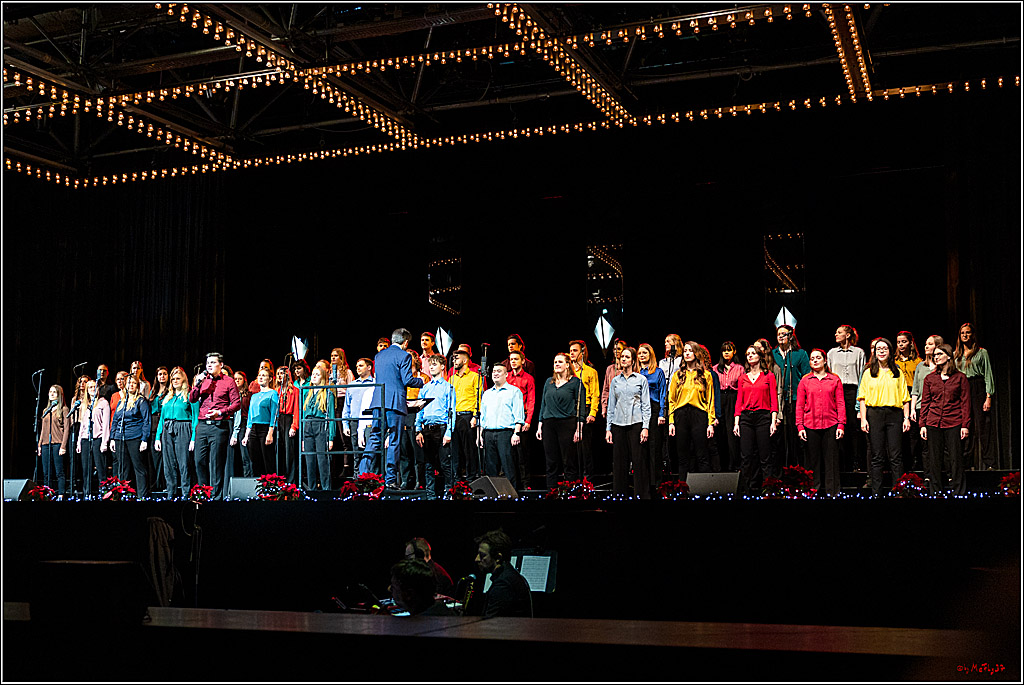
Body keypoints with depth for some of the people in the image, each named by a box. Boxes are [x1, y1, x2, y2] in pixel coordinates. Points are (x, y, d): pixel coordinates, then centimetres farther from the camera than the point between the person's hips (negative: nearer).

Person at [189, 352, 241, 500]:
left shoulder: (228, 381, 2)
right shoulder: (203, 380, 16)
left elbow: (237, 403, -3)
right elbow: (192, 399, 10)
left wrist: (220, 412, -16)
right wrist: (197, 384, -5)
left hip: (219, 425, -5)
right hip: (202, 425, 5)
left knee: (216, 463, -4)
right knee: (199, 461, 4)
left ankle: (217, 496, 1)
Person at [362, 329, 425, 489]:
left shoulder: (379, 355, 16)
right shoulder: (403, 356, -6)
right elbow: (407, 380, -11)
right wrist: (422, 381, 6)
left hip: (378, 401, 6)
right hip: (395, 402, -6)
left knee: (374, 438, 8)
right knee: (393, 441, -1)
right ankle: (390, 479, -1)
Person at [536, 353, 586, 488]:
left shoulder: (575, 382, 1)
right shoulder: (549, 382, 15)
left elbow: (581, 406, -2)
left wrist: (579, 428, -10)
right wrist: (540, 425, 11)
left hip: (567, 424, -4)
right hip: (549, 425, 5)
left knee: (569, 462, -3)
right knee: (551, 463, 6)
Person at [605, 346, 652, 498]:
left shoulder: (641, 379, 5)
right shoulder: (615, 381, 13)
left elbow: (646, 405, 2)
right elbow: (611, 406, 14)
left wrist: (646, 427, -8)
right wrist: (608, 429, 6)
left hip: (636, 423, -3)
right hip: (618, 424, 3)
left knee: (639, 462, -5)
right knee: (619, 463, 2)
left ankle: (642, 495, -1)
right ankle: (618, 495, 8)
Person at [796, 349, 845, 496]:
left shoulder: (835, 379, 7)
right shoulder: (805, 381, 9)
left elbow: (840, 403, 4)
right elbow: (800, 405, 7)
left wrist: (841, 424, -4)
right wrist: (800, 426, -1)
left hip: (831, 425, 0)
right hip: (811, 425, 1)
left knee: (832, 462, 1)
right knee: (813, 461, 4)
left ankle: (833, 493, 7)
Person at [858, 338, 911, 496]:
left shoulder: (897, 373, 13)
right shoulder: (868, 373, 10)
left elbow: (905, 398, 11)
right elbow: (862, 397, 4)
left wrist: (906, 418, 1)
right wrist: (863, 419, -6)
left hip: (894, 414, 1)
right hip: (874, 414, 0)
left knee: (896, 456, -2)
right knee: (877, 456, 1)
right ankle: (876, 493, 4)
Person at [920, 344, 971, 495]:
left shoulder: (960, 377, 3)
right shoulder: (929, 378, 10)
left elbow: (965, 402, 2)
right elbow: (925, 403, 11)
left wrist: (965, 425, -5)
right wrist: (923, 424, 4)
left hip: (954, 424, -2)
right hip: (933, 424, 2)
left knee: (956, 460, -2)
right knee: (934, 461, 5)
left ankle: (959, 493, 6)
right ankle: (936, 493, 13)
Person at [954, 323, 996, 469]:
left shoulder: (982, 352, 5)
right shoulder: (955, 354, 17)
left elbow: (988, 375, 1)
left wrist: (988, 397, -8)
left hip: (978, 389, -4)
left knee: (983, 427, -7)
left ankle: (989, 464, -7)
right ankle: (967, 462, 5)